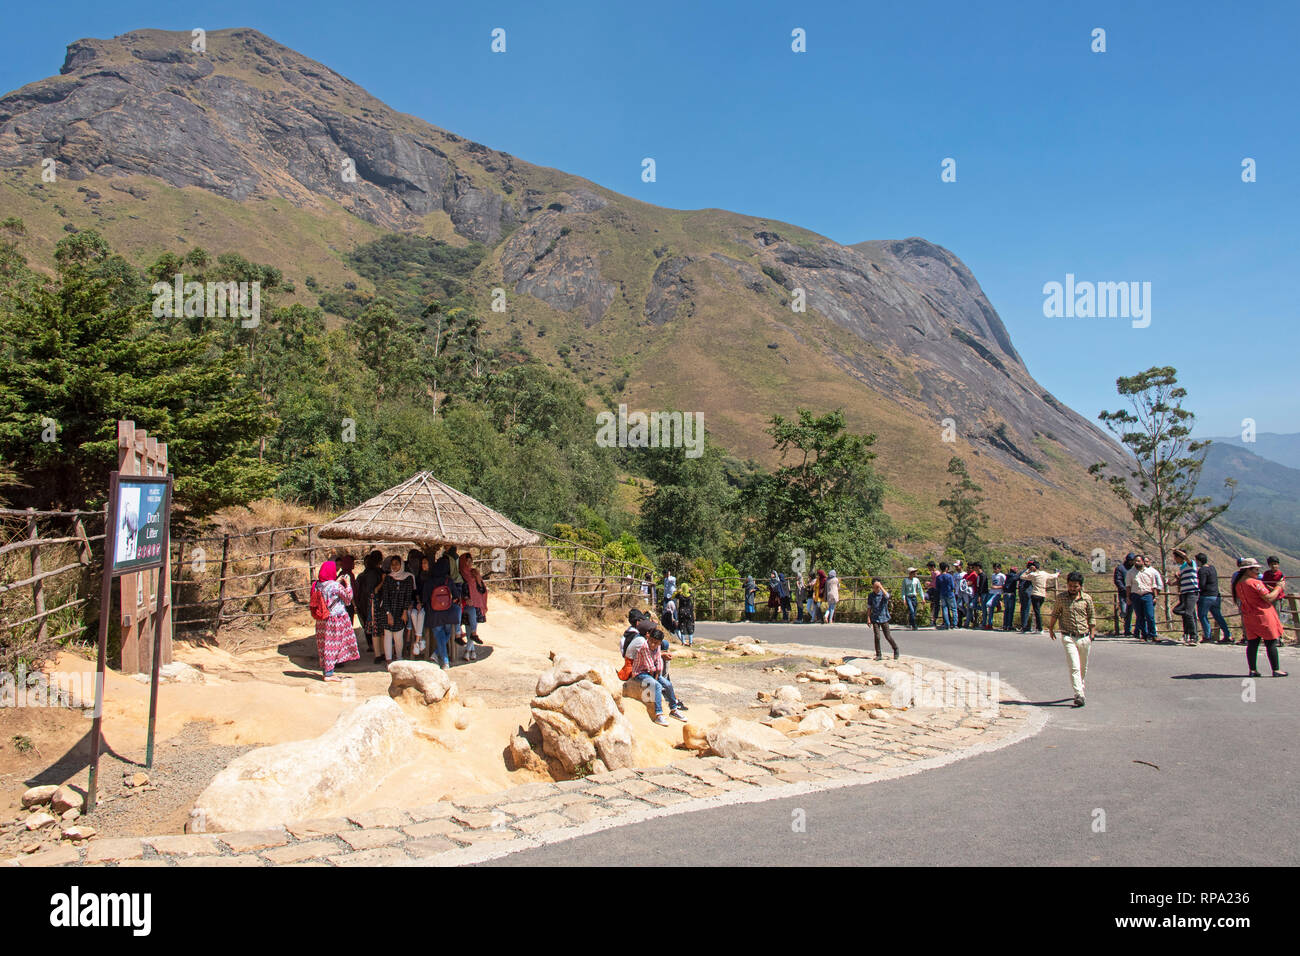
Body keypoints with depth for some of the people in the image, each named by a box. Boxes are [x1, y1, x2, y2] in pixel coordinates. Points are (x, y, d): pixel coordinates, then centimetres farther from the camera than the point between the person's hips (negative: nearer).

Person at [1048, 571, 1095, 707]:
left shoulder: (1087, 598, 2)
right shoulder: (1061, 597, -1)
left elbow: (1092, 617, 11)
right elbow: (1055, 614, 11)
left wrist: (1092, 633, 8)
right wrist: (1051, 628, 15)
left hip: (1084, 637, 2)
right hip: (1068, 637, -2)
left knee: (1083, 667, 15)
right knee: (1074, 667, -13)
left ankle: (1082, 687, 37)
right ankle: (1079, 695, -19)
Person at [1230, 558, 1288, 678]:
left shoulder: (1237, 584, 6)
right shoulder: (1255, 583, -17)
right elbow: (1269, 598, -18)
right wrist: (1279, 587, -3)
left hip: (1248, 617, 7)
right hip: (1263, 616, -7)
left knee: (1252, 643, 8)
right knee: (1271, 643, 3)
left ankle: (1253, 670, 8)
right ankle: (1276, 670, 8)